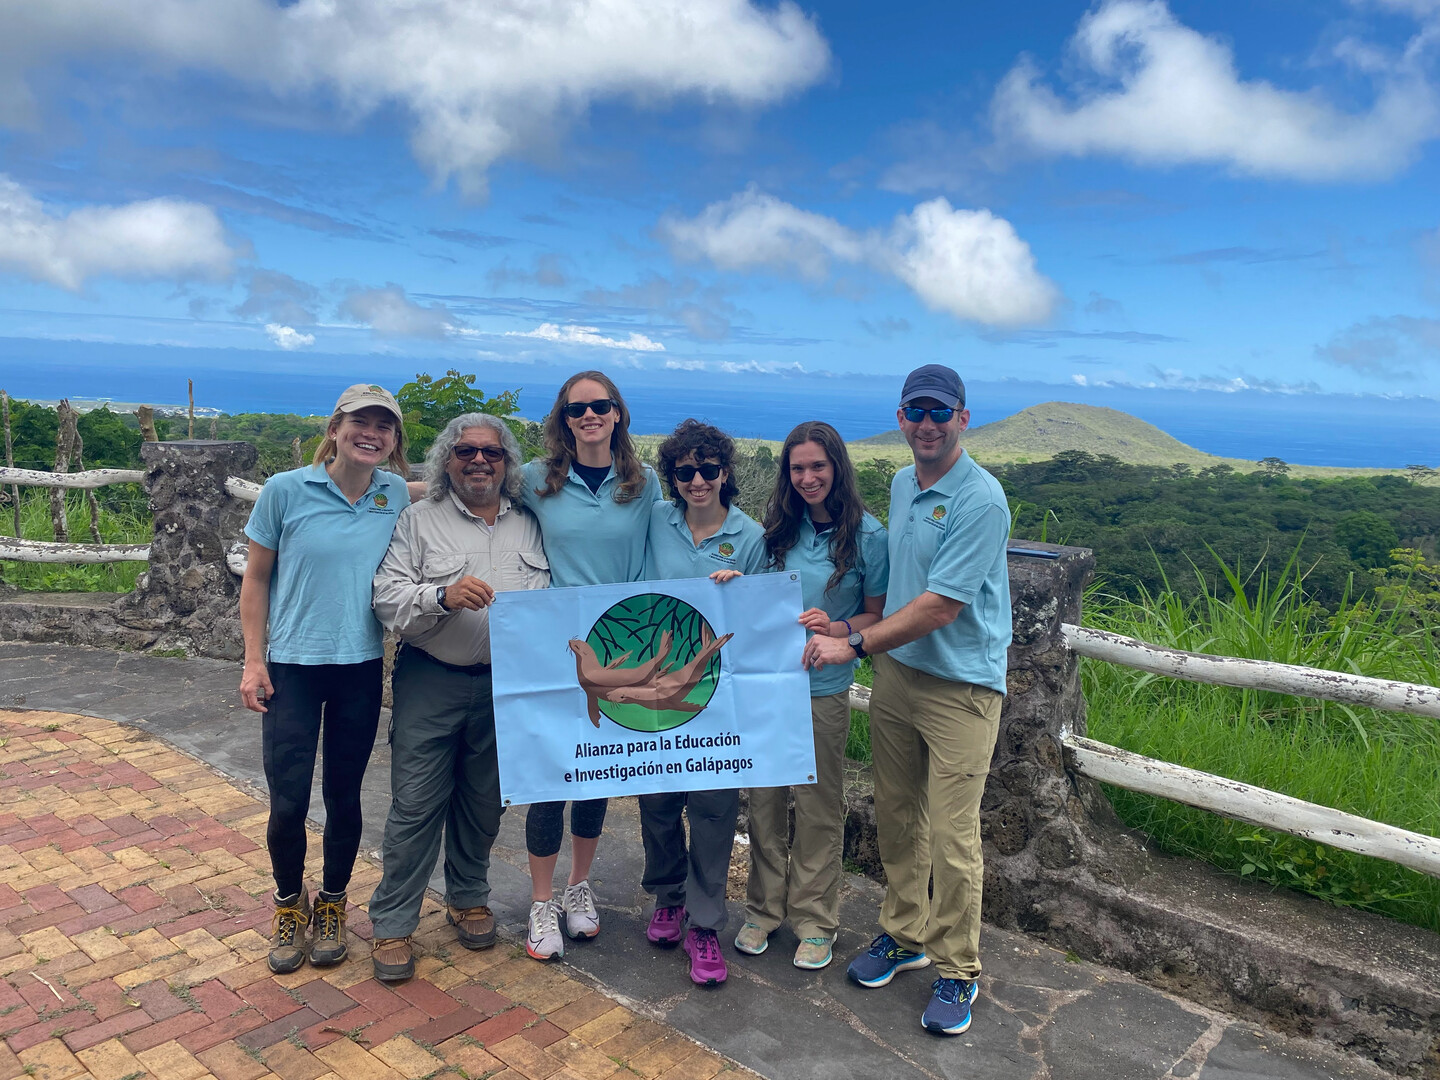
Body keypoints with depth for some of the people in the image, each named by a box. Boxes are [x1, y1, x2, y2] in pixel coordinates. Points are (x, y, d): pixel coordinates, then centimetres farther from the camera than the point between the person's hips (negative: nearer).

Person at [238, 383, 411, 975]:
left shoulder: (398, 497, -1)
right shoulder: (285, 491, -6)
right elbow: (256, 579, -1)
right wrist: (254, 661, -4)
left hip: (361, 668, 2)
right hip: (292, 667, -1)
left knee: (344, 796, 11)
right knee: (287, 801, 1)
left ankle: (332, 905, 32)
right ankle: (289, 905, 28)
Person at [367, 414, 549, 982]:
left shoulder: (529, 524, 10)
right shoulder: (419, 521, 1)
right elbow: (386, 595, -7)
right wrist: (443, 595, -23)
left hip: (504, 685, 3)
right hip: (431, 683, -3)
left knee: (485, 801, 14)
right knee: (417, 803, 0)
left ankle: (468, 899, 35)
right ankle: (393, 923, 15)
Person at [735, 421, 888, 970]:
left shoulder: (866, 535, -7)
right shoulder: (778, 528, 4)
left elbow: (878, 614, -2)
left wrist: (836, 629, -19)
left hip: (824, 687, -3)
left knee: (818, 806, 7)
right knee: (764, 798, 12)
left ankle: (815, 920, 25)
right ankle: (763, 909, 30)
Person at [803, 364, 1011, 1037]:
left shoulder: (980, 500, -17)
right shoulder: (900, 485, 9)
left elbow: (941, 607, -21)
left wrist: (854, 645, -17)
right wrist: (847, 623, 13)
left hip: (961, 686, -7)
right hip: (896, 672, 7)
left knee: (951, 835, -2)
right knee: (896, 818, 16)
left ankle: (956, 970, 18)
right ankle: (903, 934, 35)